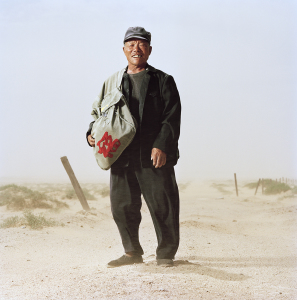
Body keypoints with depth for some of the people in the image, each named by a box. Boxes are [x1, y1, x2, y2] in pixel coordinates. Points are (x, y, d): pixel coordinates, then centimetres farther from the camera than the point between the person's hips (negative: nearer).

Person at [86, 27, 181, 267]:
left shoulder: (163, 81, 6)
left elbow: (172, 117, -2)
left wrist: (162, 145, -15)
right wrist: (92, 133, 1)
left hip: (155, 155, -3)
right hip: (122, 156, 3)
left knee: (162, 206, -2)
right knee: (121, 206, 5)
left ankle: (166, 254, 12)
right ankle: (132, 252, 22)